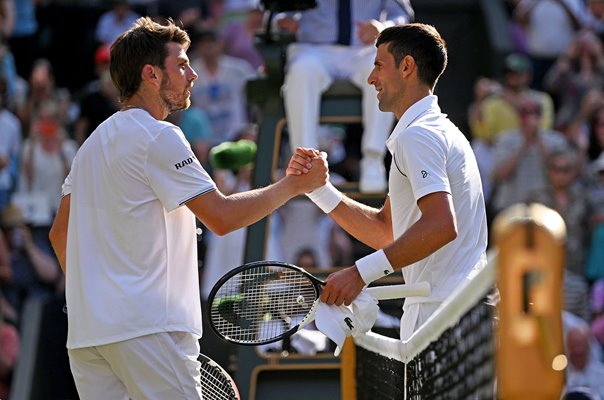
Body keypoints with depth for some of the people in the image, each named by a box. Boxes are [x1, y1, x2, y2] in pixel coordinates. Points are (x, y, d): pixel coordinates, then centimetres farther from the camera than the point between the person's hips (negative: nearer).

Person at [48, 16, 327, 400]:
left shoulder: (94, 142, 19)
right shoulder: (159, 137, -9)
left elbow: (60, 233, 23)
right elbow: (222, 217, -13)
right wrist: (294, 185, -3)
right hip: (146, 325, -9)